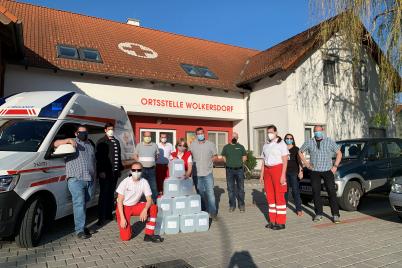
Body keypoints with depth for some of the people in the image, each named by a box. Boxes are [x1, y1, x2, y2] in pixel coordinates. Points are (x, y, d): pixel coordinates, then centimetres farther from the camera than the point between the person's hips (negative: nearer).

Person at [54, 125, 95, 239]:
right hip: (76, 179, -5)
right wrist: (68, 140, -18)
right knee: (79, 204, -9)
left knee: (84, 204, 11)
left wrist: (95, 175, 23)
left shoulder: (90, 145, 23)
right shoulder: (71, 143, 8)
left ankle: (81, 225, 23)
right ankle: (80, 230, -6)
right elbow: (56, 144, -5)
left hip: (90, 180, 5)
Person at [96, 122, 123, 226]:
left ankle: (109, 214, 22)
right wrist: (101, 171, -16)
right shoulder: (101, 142, -4)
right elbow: (99, 157, -11)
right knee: (104, 195, -5)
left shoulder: (116, 141, 17)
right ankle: (101, 217, -1)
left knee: (111, 194, 13)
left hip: (114, 172, 6)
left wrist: (120, 169, 17)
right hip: (105, 173, -6)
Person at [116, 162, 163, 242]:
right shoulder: (125, 182, -18)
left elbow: (149, 200, -13)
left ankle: (149, 235, -13)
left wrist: (145, 210, -34)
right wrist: (122, 218, -21)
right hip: (123, 208, -3)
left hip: (135, 206, 3)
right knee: (125, 237, -14)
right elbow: (120, 201, -15)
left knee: (154, 208, -22)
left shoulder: (144, 182, -11)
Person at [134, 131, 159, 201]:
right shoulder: (139, 145, 5)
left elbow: (156, 156, 15)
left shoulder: (155, 145, 6)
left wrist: (152, 161, 5)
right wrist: (139, 162, -2)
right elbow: (135, 156, 9)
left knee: (153, 186, 2)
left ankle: (154, 202, 13)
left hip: (151, 169, 1)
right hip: (142, 169, 0)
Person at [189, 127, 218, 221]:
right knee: (200, 193, 11)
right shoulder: (192, 145, 4)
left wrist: (208, 161, -3)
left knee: (210, 193, -3)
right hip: (196, 173, 1)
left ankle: (212, 212, 4)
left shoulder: (210, 144, 2)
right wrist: (195, 163, -1)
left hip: (208, 173, -1)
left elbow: (215, 156, 10)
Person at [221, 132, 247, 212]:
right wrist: (229, 163, 2)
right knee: (230, 188, 5)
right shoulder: (226, 147, 8)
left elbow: (244, 157, 11)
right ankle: (232, 205, 14)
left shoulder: (241, 147, 8)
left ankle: (241, 205, 12)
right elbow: (224, 157, 13)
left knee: (240, 188, 3)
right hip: (229, 170, 0)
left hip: (239, 170, 0)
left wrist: (239, 163, 1)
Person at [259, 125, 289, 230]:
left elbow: (285, 161, -7)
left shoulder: (281, 144, -2)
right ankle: (273, 220, 16)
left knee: (279, 196, -3)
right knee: (270, 196, 7)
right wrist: (262, 175, 12)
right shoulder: (265, 145, 16)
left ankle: (281, 222, 3)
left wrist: (283, 175, -15)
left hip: (277, 169, -6)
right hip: (267, 171, 6)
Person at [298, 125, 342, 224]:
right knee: (316, 193, 4)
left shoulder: (330, 142, 3)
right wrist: (306, 163, 8)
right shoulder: (309, 143, 5)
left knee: (332, 192, -5)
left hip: (328, 171, -1)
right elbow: (300, 152, 16)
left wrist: (335, 166, 0)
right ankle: (318, 214, 15)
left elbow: (339, 153, 9)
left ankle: (335, 215, 2)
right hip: (315, 171, 1)